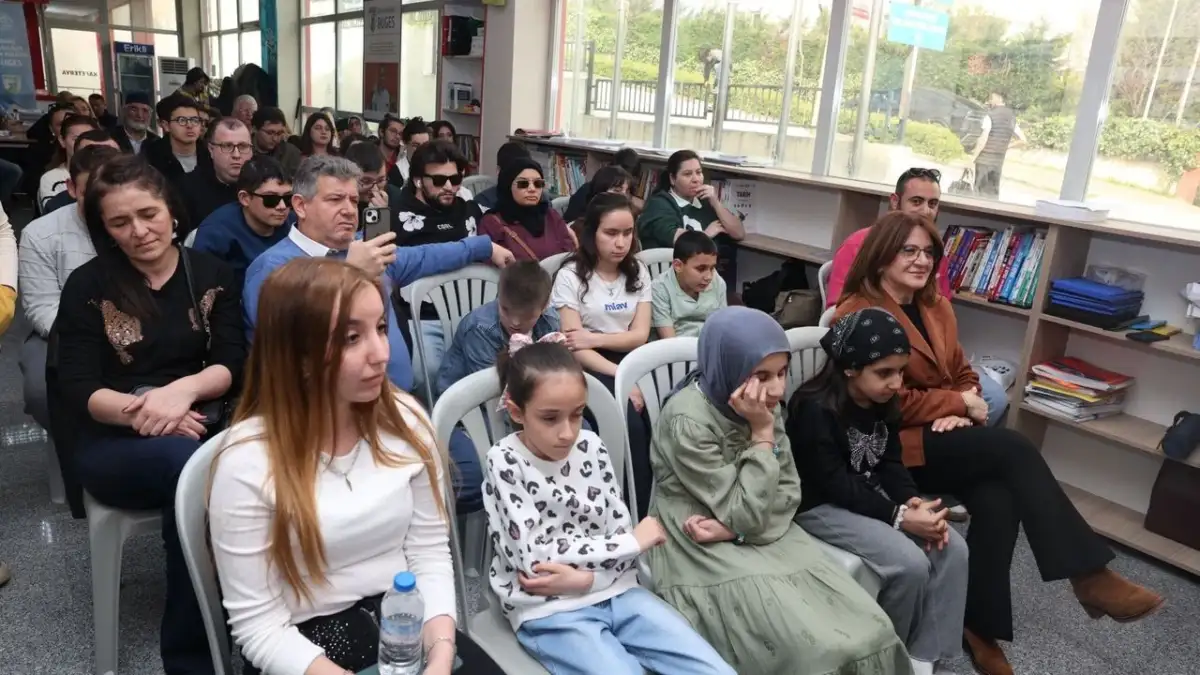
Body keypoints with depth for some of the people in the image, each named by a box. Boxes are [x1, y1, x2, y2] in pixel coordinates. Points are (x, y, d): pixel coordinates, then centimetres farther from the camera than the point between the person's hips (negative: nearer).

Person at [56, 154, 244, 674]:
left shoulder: (210, 274, 8)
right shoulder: (88, 286, 3)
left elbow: (233, 363, 0)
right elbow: (76, 392, -3)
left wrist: (184, 389, -21)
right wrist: (139, 411, -23)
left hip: (200, 428, 2)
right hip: (113, 444, -1)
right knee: (187, 459, -36)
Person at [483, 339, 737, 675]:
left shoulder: (591, 446, 2)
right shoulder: (505, 462, -11)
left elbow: (621, 532, 4)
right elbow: (535, 557, -15)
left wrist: (582, 577, -17)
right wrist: (634, 541, -10)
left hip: (614, 591, 4)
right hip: (549, 612, -4)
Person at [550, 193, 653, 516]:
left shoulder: (638, 271, 9)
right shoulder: (571, 275, -5)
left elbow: (640, 335, 3)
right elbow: (574, 346, -11)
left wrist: (594, 337, -13)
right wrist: (622, 378, -21)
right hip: (590, 369, -4)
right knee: (632, 425, -30)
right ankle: (639, 515, -14)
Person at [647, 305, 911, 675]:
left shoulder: (766, 405, -3)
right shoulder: (687, 422, -24)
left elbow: (788, 493, -1)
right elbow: (746, 514, -21)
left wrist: (735, 527, -17)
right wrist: (762, 434, -23)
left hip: (767, 537, 6)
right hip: (703, 550, -6)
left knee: (863, 628, -9)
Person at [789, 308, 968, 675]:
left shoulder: (883, 401, 1)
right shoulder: (815, 410, -24)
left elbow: (890, 463, 5)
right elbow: (836, 486, -25)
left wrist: (914, 501, -15)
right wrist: (899, 517, -27)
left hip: (873, 494, 8)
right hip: (821, 504, -8)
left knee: (953, 549, -8)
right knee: (910, 564, -23)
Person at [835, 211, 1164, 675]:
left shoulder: (936, 307, 14)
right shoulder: (859, 314, -13)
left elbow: (962, 375, 16)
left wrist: (958, 413, -7)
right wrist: (960, 405, -7)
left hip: (941, 437, 7)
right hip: (890, 446, -7)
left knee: (997, 501, -23)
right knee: (1012, 448, -23)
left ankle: (981, 628, -11)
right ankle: (1088, 575, -15)